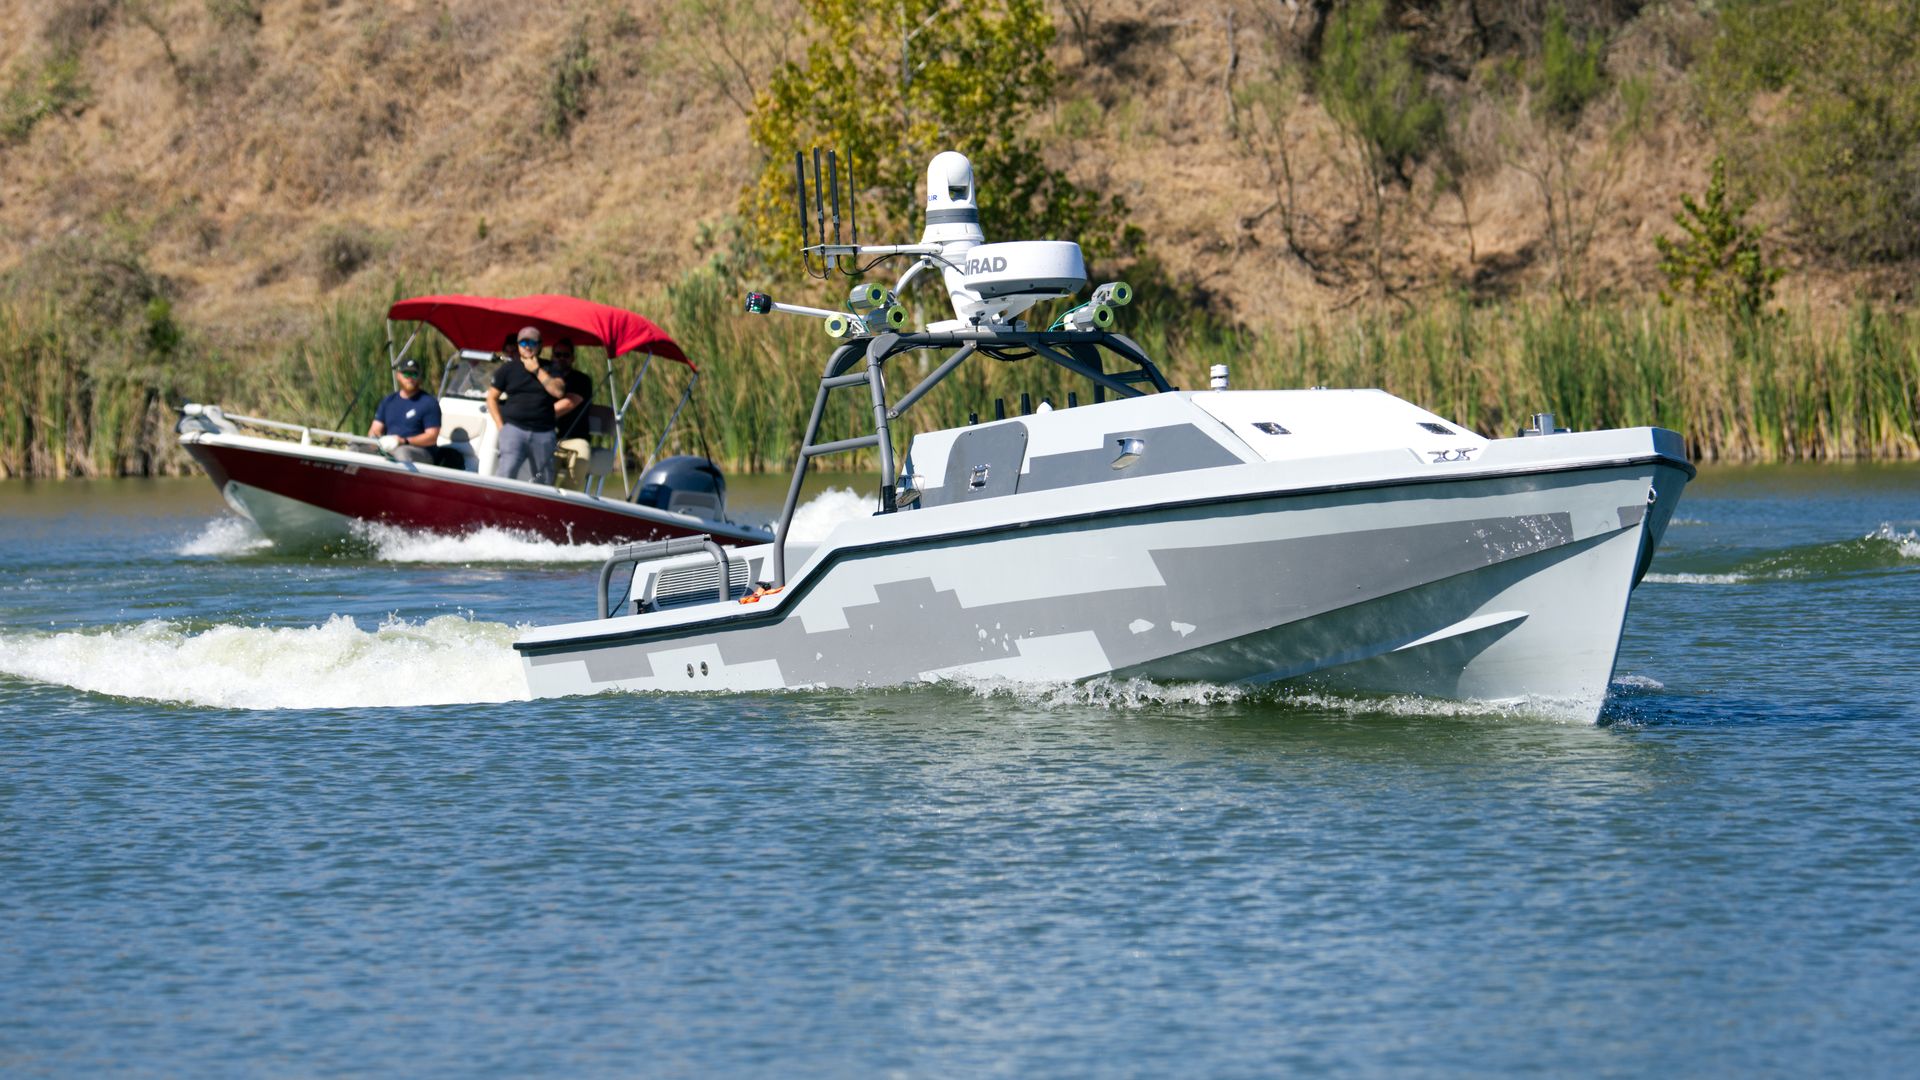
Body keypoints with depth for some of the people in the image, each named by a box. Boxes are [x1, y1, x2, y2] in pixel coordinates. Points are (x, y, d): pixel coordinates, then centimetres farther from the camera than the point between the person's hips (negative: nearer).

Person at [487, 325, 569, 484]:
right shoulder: (508, 368, 9)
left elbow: (558, 392, -8)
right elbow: (492, 398, 11)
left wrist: (537, 371, -7)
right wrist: (501, 426, 1)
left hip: (543, 433, 2)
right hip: (514, 428, -2)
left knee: (545, 481, 6)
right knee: (505, 472, -20)